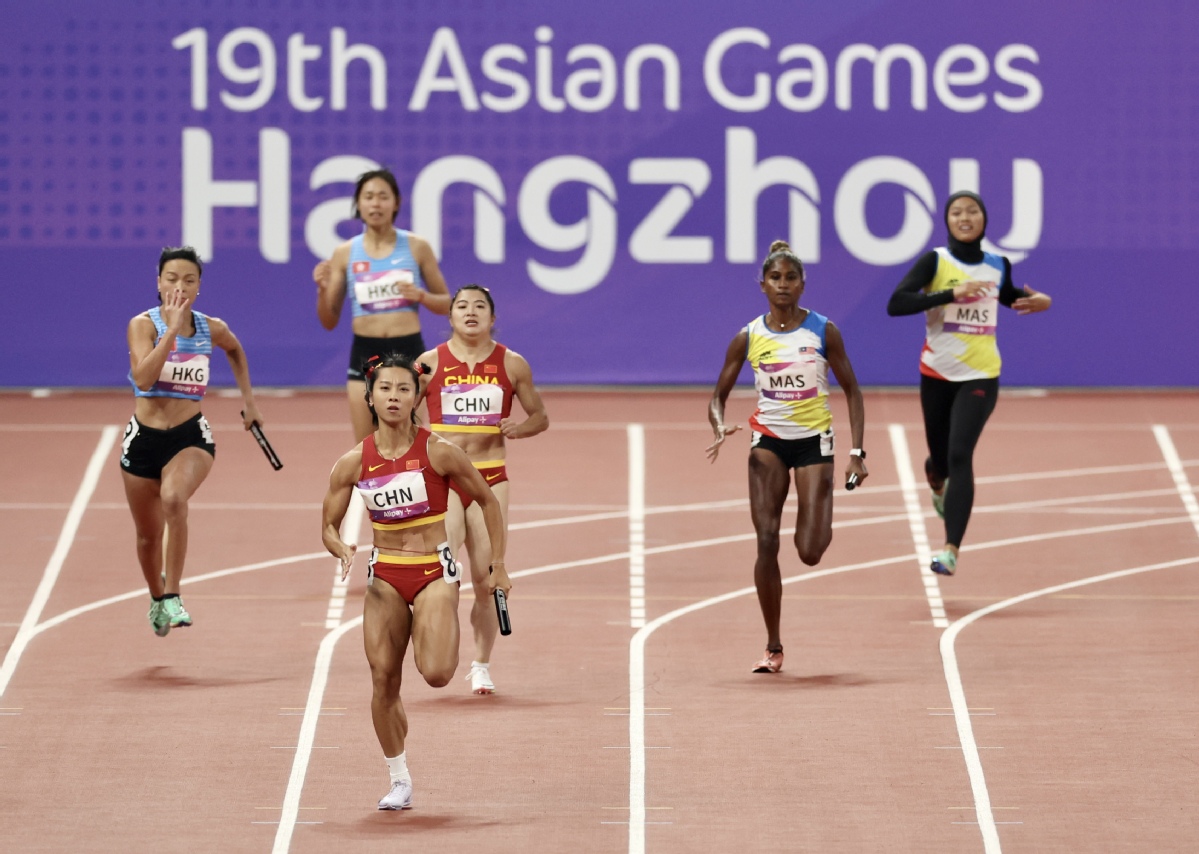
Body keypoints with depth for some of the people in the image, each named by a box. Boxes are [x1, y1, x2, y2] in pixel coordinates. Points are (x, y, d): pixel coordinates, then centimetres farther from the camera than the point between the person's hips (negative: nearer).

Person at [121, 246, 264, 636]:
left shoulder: (212, 329, -1)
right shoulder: (144, 324, -10)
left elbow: (235, 351, 24)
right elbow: (143, 377, -27)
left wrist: (248, 398, 20)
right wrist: (172, 327, -27)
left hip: (191, 437, 0)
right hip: (144, 438, 0)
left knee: (173, 498, -33)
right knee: (148, 535, 14)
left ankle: (173, 596, -25)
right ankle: (157, 598, 45)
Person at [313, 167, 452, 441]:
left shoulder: (417, 247, 1)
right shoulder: (344, 254, 3)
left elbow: (446, 304, 9)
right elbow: (329, 322, 8)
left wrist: (420, 295, -12)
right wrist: (322, 290, -12)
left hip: (408, 351, -1)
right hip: (365, 353, 1)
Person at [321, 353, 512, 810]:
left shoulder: (438, 452, -10)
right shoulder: (354, 463, -3)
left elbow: (488, 501, 2)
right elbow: (328, 526, 6)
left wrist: (498, 566, 2)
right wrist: (344, 550, -17)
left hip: (434, 570, -3)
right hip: (384, 575, 3)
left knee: (436, 674, -22)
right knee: (383, 681, -3)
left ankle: (438, 635, 16)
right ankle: (399, 781, 13)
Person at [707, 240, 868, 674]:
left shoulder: (823, 331, -4)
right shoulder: (748, 338, -1)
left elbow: (851, 391, 1)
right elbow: (719, 396, 5)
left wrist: (856, 452, -7)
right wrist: (720, 428, -18)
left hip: (814, 441, -1)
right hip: (769, 440, 1)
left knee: (810, 553, -9)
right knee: (766, 542, -11)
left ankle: (821, 520, 31)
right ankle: (773, 647, -1)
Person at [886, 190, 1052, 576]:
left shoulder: (998, 266, 2)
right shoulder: (934, 261, -8)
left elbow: (1008, 296, 25)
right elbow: (896, 304, -21)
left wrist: (1038, 299, 4)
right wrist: (950, 293, -27)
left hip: (980, 376, 0)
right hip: (937, 374, 0)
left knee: (960, 455, -18)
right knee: (941, 456, 14)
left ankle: (951, 551, -23)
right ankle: (938, 485, 55)